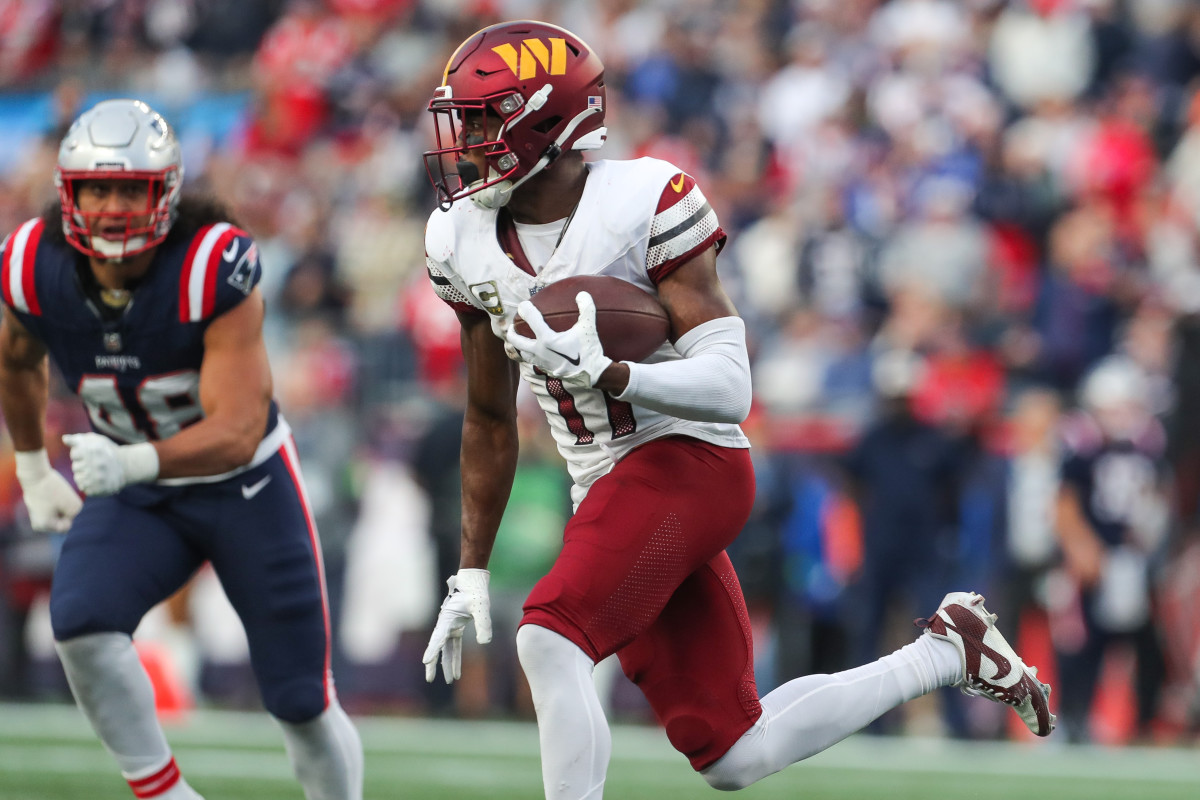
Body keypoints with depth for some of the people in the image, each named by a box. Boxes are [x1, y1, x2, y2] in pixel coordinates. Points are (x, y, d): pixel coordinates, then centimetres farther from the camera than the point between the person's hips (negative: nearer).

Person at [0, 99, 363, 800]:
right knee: (80, 624, -26)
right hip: (137, 495, 3)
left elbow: (237, 433, -35)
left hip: (247, 484, -3)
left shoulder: (215, 272, -31)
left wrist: (130, 463, -51)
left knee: (303, 707, 4)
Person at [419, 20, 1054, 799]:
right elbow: (490, 419, 17)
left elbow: (730, 387, -19)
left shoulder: (644, 204, -15)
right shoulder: (465, 244, 5)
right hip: (611, 490, 7)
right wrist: (472, 570, 15)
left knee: (550, 639, -28)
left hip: (688, 463, -7)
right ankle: (946, 652, 25)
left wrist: (602, 371, -35)